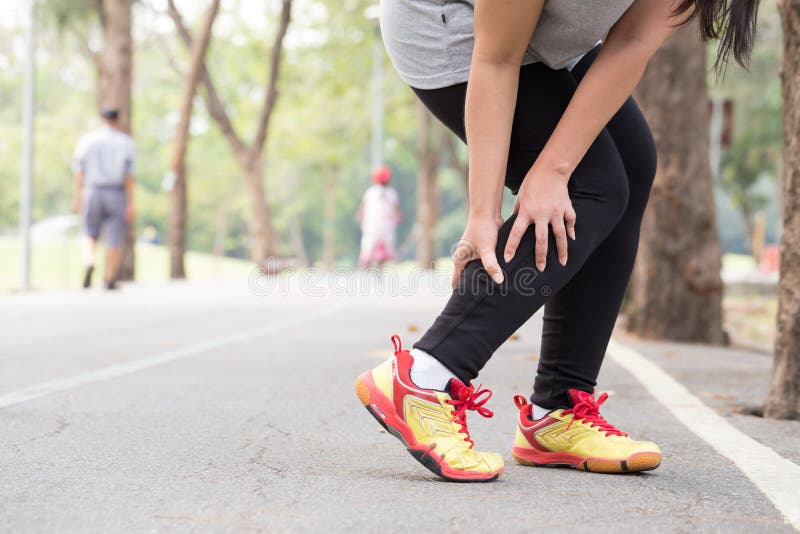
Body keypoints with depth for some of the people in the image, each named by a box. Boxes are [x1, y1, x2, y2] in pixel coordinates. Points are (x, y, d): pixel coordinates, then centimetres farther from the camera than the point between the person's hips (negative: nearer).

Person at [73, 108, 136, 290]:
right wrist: (130, 205, -7)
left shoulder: (86, 141, 2)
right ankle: (109, 280, 8)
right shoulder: (126, 142, -3)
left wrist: (78, 199, 5)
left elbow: (79, 173, 0)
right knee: (114, 240, 6)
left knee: (90, 235, 13)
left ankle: (89, 263, -14)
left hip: (92, 193, 1)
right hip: (117, 195, -1)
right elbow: (129, 176, -7)